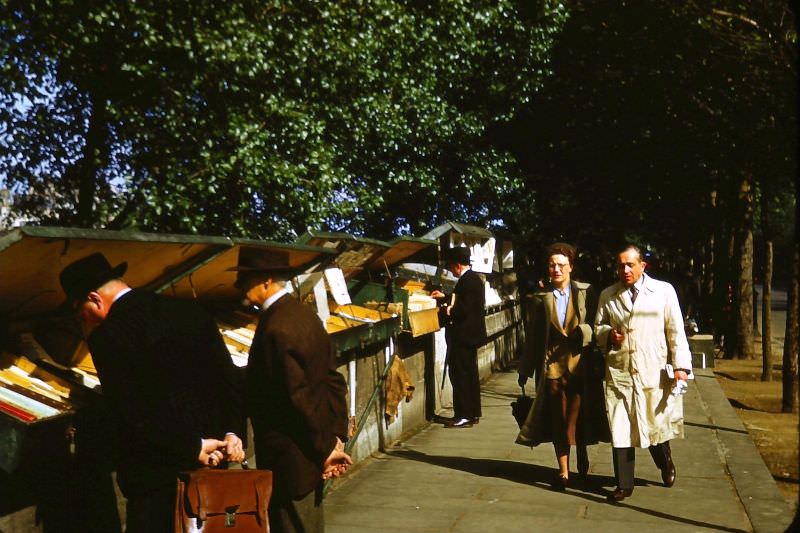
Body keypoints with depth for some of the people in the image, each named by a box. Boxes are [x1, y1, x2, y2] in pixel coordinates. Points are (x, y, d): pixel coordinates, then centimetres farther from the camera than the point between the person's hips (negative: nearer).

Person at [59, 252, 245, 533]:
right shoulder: (191, 310, 5)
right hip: (212, 462, 6)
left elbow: (132, 412, -17)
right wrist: (232, 431, -4)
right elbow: (228, 378, 1)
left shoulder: (106, 337, -12)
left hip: (157, 471, -6)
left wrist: (193, 447, -13)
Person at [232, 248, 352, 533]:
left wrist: (326, 447, -12)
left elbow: (298, 396, -22)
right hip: (315, 453, 9)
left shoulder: (276, 328, -22)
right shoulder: (305, 314, 6)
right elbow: (333, 380, 7)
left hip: (290, 459, -9)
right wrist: (336, 437, 6)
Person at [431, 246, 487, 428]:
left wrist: (449, 311, -9)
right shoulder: (474, 277, 11)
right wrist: (445, 297, 29)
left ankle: (463, 416, -2)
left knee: (460, 374, -5)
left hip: (462, 335, -11)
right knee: (470, 373, 16)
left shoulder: (466, 281, -20)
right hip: (472, 333, 11)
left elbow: (464, 309, -26)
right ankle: (473, 413, 24)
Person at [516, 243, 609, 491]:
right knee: (558, 419, 6)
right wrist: (525, 369, 6)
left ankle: (582, 457, 32)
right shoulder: (539, 298, 4)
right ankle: (563, 471, 17)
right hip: (552, 363, 1)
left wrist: (584, 331, -14)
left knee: (580, 416, 5)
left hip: (580, 363, -1)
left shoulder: (586, 293, 2)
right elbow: (532, 336, 6)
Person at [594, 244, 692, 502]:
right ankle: (624, 484, 13)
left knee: (656, 425, 11)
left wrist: (681, 365, -7)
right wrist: (608, 334, -6)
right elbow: (598, 327, 17)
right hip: (618, 372, 1)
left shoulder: (664, 291, 1)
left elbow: (676, 331, 0)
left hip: (654, 372, -1)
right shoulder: (607, 296, 8)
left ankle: (666, 464, 42)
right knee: (620, 429, 1)